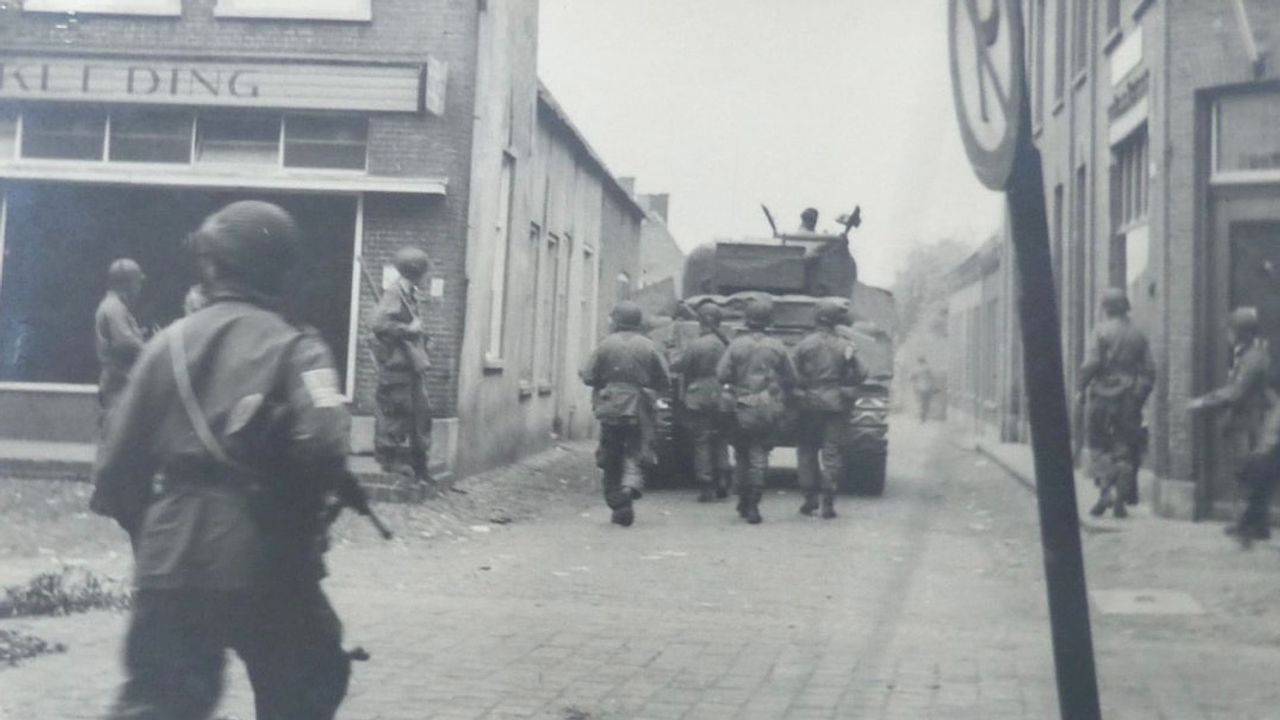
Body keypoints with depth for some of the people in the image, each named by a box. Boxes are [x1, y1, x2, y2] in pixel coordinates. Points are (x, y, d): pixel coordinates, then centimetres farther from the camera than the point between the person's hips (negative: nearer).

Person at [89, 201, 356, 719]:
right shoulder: (294, 348, -6)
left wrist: (144, 528, 23)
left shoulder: (171, 342, 4)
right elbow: (323, 448, -21)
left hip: (173, 563, 3)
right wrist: (300, 511, 0)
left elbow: (120, 460, 6)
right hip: (268, 565, -2)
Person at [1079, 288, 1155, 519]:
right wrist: (1140, 396, 15)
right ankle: (1121, 500, 5)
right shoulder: (1138, 335, 8)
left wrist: (1082, 389, -1)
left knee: (1098, 443, 6)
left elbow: (1091, 364, -13)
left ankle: (1105, 488, -11)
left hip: (1104, 396, -4)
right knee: (1126, 449, 6)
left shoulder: (1101, 331, -5)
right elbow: (1149, 370, 7)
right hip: (1130, 399, 4)